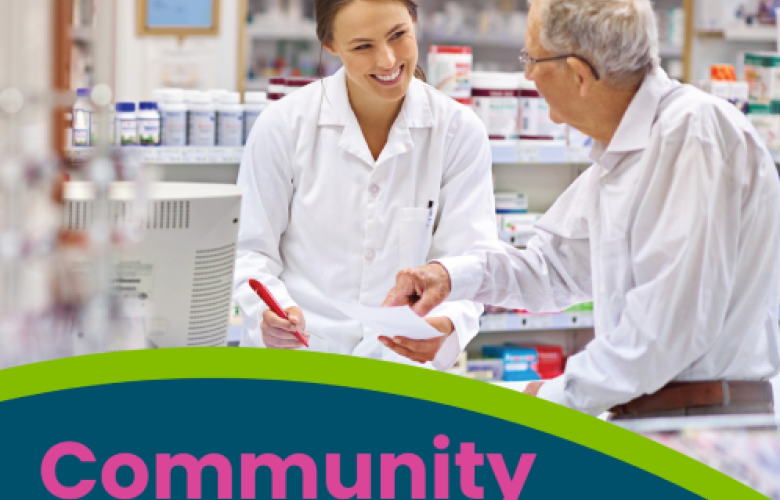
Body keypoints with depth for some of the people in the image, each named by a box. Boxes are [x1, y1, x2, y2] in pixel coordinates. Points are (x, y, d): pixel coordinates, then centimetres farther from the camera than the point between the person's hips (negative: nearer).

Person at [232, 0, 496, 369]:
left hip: (402, 364, 0)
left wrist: (446, 323, -20)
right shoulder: (283, 125, 0)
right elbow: (249, 250, 6)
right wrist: (271, 308, -16)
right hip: (290, 357, 0)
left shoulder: (460, 131, 3)